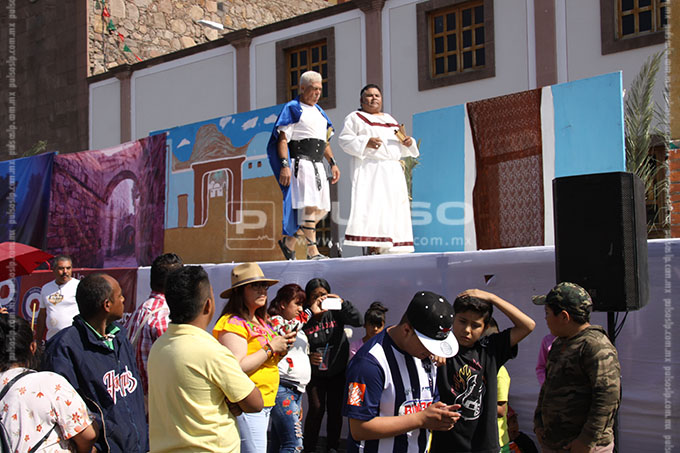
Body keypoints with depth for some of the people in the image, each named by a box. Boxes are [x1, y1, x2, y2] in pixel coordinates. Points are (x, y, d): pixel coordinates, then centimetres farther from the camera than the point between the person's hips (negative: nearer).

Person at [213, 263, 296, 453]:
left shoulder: (260, 321, 17)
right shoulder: (232, 323, -12)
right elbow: (237, 368, -21)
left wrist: (281, 349, 5)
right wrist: (270, 348, -13)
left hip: (266, 403, 9)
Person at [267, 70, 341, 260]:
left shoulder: (319, 111, 22)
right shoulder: (292, 108, -1)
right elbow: (282, 139, -9)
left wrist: (333, 163, 16)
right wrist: (285, 165, -19)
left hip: (317, 166, 8)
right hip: (301, 164, -8)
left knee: (321, 209, 6)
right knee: (310, 206, -17)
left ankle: (288, 241, 18)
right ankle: (312, 252, -16)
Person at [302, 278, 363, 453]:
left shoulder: (335, 313, -9)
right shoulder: (304, 320, -12)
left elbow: (358, 320, -19)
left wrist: (342, 302, -27)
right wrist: (307, 357, -23)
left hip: (338, 372, 2)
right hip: (315, 374, -2)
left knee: (335, 410, 8)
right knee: (316, 409, -5)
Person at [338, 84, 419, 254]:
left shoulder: (390, 119, 24)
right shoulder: (356, 118, 7)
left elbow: (400, 148, 26)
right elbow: (344, 139, -4)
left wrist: (408, 143, 3)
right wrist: (365, 142, -18)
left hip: (392, 170, 6)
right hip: (369, 169, -6)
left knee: (394, 207, -1)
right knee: (372, 204, -17)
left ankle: (388, 250, -1)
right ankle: (374, 247, -22)